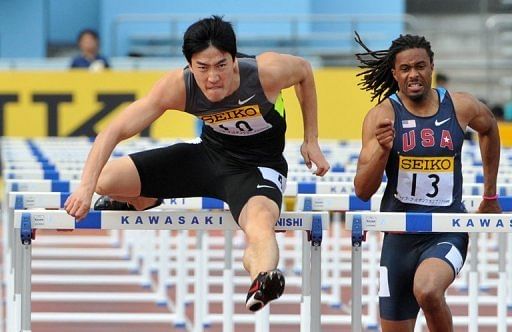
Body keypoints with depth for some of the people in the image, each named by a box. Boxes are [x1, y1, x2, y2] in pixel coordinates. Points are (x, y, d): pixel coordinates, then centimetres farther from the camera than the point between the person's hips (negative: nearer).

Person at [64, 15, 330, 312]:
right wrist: (86, 187, -35)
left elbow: (304, 70, -3)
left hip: (259, 167, -4)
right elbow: (114, 132, -23)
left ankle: (262, 281, -71)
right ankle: (141, 202, 33)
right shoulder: (178, 87, -24)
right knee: (104, 180, -3)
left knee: (260, 222, -40)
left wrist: (311, 141, -1)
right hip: (209, 152, 4)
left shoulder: (268, 72, -29)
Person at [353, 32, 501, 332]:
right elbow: (363, 191, -8)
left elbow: (490, 129, 24)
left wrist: (490, 195, 27)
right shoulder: (382, 116, -6)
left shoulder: (461, 107, -1)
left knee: (427, 290, -33)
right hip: (400, 235, 1)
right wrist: (383, 149, -26)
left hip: (448, 231, -1)